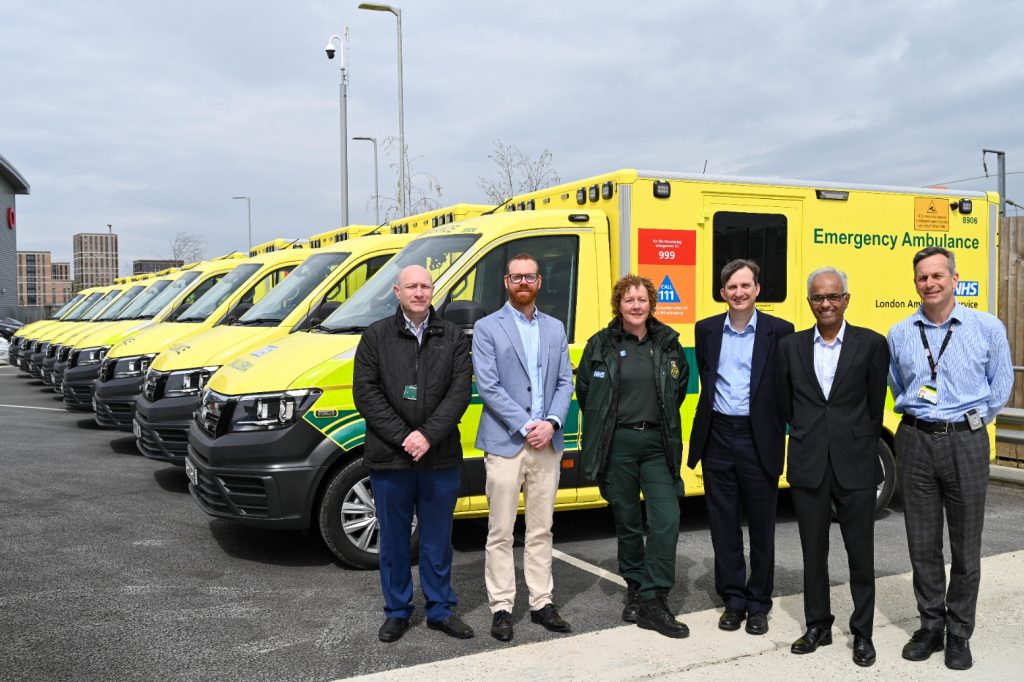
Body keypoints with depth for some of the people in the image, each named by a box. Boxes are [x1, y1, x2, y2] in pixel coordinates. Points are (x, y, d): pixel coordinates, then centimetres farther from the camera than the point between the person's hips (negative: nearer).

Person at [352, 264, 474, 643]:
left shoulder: (453, 338, 6)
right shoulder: (376, 336, 2)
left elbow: (460, 391, -3)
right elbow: (365, 393, -5)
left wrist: (428, 435, -15)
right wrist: (402, 437, -14)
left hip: (440, 457, 1)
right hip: (389, 458, -1)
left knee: (437, 539, 11)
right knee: (394, 539, 10)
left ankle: (440, 610, 25)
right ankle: (397, 612, 24)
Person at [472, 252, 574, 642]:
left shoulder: (555, 329, 13)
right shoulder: (487, 328, -1)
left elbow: (565, 382, 8)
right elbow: (488, 386, -9)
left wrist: (551, 423, -8)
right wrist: (524, 426, -15)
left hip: (547, 444, 4)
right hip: (504, 444, -4)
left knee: (541, 530, 12)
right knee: (501, 533, 3)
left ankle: (541, 603, 21)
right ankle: (501, 607, 12)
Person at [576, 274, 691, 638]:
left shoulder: (668, 342, 6)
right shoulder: (601, 344, 1)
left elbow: (680, 385, 20)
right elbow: (584, 390, 10)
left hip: (658, 443, 1)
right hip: (618, 443, -1)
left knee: (667, 519, -10)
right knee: (627, 520, 8)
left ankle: (653, 601, -2)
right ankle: (635, 588, 26)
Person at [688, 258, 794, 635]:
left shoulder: (779, 331, -3)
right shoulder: (706, 329, 7)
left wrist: (776, 426, -5)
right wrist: (710, 414, 12)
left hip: (759, 438, -3)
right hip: (718, 437, 3)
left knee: (761, 524, 8)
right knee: (724, 523, 9)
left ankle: (758, 603, 21)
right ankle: (733, 600, 22)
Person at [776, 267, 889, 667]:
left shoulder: (871, 344, -2)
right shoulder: (790, 346, 4)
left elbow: (875, 407, 3)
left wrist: (859, 448, 8)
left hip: (856, 467, -2)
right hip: (808, 467, 2)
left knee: (861, 554, 7)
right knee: (813, 553, 12)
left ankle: (862, 634, 22)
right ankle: (818, 626, 27)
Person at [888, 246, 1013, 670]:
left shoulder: (988, 328, -2)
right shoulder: (899, 334, 6)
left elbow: (1000, 385, 8)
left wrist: (975, 418, 8)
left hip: (965, 441, -2)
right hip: (916, 441, 2)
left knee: (966, 544, 5)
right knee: (922, 542, 8)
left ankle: (959, 633, 19)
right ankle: (931, 626, 22)